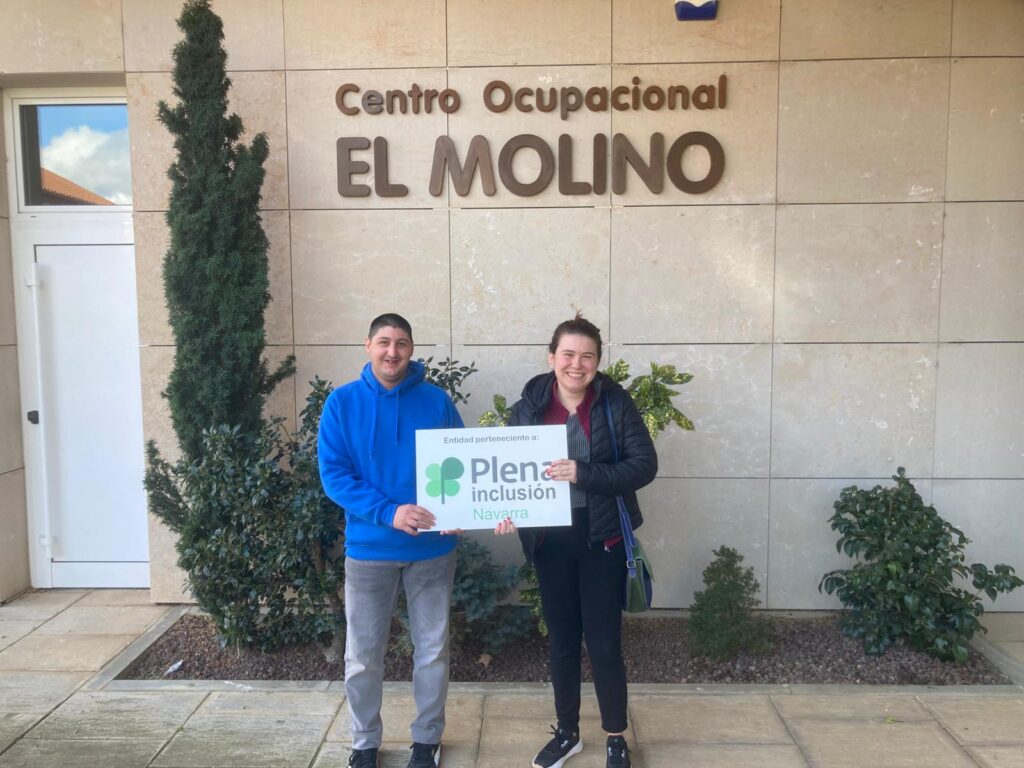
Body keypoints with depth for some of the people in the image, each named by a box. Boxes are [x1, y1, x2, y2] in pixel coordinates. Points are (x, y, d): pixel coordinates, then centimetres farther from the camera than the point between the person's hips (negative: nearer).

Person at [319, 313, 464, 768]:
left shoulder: (437, 401, -3)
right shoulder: (342, 402, -5)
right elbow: (333, 475, -10)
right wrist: (388, 512, -23)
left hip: (433, 547, 1)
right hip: (368, 547, 0)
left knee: (432, 650, 12)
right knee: (362, 656, 10)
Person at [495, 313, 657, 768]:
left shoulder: (616, 403, -9)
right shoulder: (529, 406, -3)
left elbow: (644, 465, -13)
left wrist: (584, 474, -25)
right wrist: (506, 511, -17)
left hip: (602, 538, -2)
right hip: (550, 539, 3)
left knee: (604, 642, 6)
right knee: (560, 640, 15)